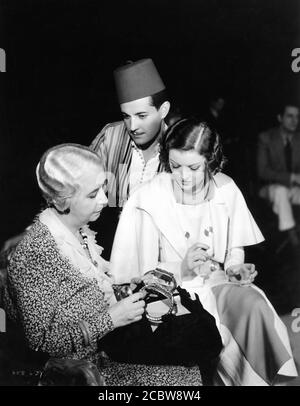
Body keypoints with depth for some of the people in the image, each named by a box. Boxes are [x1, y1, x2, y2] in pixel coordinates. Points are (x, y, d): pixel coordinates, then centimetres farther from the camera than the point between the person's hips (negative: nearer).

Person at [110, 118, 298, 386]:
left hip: (218, 281, 3)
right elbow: (146, 272, -9)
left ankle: (264, 377, -4)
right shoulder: (151, 200, -13)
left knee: (256, 307, -25)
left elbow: (235, 249, 10)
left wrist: (236, 268, -12)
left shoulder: (226, 190, -4)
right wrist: (183, 269, -28)